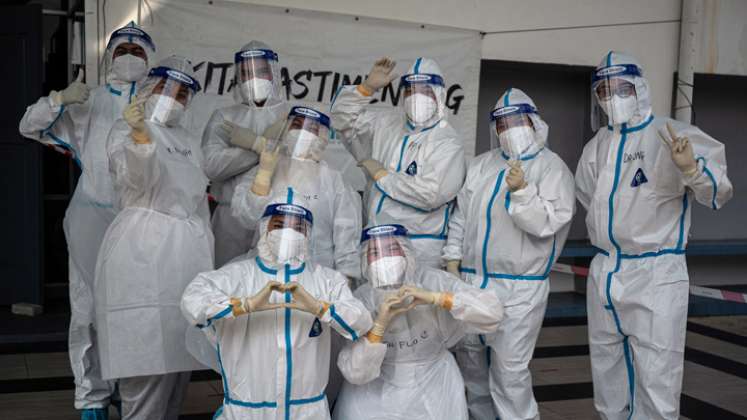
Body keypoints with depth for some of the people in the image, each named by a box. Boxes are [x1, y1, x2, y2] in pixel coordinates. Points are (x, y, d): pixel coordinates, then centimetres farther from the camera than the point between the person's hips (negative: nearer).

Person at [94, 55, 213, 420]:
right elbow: (136, 178, -19)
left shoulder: (190, 141, 21)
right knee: (148, 360, -11)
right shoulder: (125, 131, 2)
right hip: (144, 254, -7)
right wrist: (139, 133, -36)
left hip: (188, 255, 7)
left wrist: (205, 255, 21)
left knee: (177, 358, 10)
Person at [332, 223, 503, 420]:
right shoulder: (360, 300, -13)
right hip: (382, 385, 1)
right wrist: (379, 324, -30)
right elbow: (354, 373, -16)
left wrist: (435, 298, -35)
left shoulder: (433, 282, -17)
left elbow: (493, 312, -25)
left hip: (433, 382, 0)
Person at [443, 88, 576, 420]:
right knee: (470, 358, 18)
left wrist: (522, 191, -27)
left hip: (519, 287, -6)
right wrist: (453, 261, 6)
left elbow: (546, 224, -13)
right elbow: (461, 215, 12)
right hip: (470, 280, 6)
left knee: (510, 370, -6)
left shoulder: (553, 168, -4)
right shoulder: (481, 164, 10)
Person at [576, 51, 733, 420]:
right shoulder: (596, 145, 9)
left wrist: (692, 168, -34)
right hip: (604, 273, 6)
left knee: (656, 385, -4)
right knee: (607, 375, 18)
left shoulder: (670, 136, -9)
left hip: (656, 276, -6)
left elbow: (716, 195, -15)